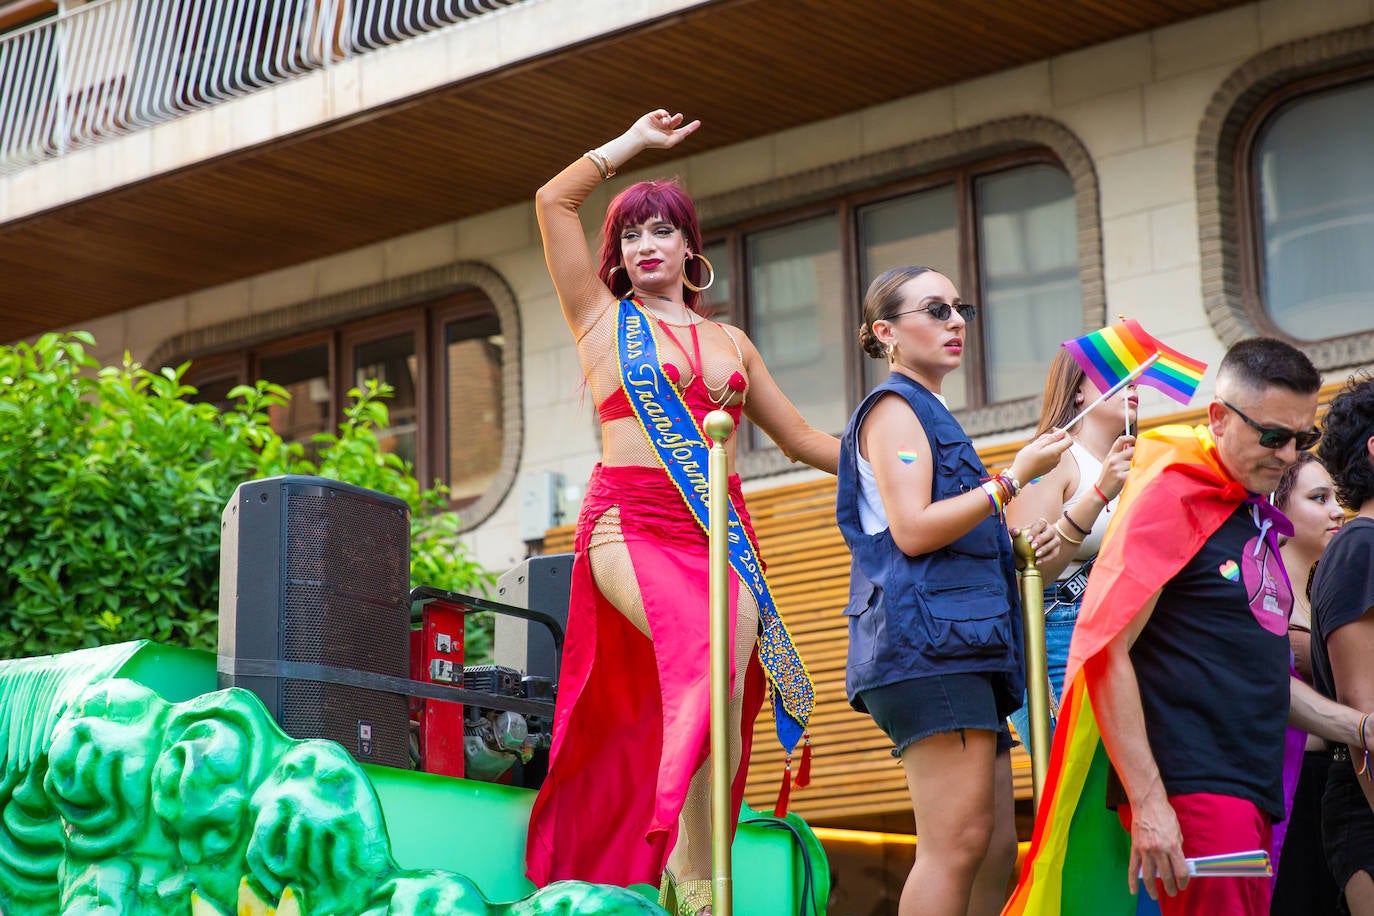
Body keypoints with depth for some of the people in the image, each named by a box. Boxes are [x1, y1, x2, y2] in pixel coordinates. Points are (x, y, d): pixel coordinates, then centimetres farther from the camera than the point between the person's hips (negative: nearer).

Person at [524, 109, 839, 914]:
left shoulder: (730, 343, 21)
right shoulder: (604, 319, 13)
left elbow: (801, 438, 26)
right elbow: (554, 201, 7)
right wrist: (635, 142, 15)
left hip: (722, 533, 4)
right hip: (632, 525, -4)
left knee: (723, 702, -12)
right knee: (709, 656, -28)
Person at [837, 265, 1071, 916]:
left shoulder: (930, 416, 29)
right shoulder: (893, 408, -1)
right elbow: (912, 530, -14)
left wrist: (1022, 544, 14)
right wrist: (1015, 477, -11)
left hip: (963, 648, 10)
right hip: (926, 639, -10)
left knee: (995, 849, 3)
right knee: (958, 844, -18)